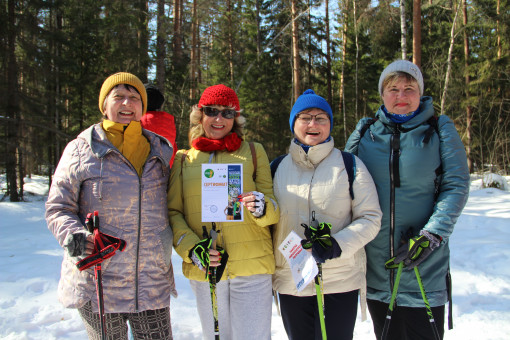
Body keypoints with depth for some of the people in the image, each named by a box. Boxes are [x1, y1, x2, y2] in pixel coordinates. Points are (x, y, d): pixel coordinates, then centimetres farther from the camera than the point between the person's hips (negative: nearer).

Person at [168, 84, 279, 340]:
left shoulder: (253, 151, 8)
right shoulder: (183, 159, 11)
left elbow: (274, 207, 7)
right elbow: (173, 212, 7)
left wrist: (262, 208, -17)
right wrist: (191, 249, -9)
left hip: (251, 266, -1)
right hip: (203, 269, 2)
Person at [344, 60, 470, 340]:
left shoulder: (440, 130, 3)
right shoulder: (364, 132, 7)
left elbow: (456, 186, -4)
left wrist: (431, 236, -15)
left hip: (424, 266, -2)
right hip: (374, 263, 2)